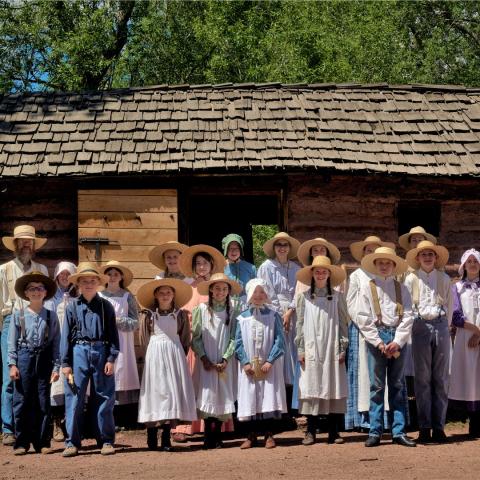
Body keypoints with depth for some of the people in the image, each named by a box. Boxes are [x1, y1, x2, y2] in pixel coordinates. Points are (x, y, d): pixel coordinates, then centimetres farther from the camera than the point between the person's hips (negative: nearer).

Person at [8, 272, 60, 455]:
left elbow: (56, 343, 4)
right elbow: (12, 342, 3)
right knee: (22, 401, 1)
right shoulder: (18, 315, 4)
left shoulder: (51, 316, 6)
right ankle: (21, 443, 10)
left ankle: (42, 442, 13)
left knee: (43, 402, 5)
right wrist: (12, 364, -5)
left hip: (44, 359, 1)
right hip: (24, 357, -1)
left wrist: (56, 367, -2)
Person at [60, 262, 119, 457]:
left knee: (104, 397, 5)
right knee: (74, 397, 0)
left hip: (101, 352, 0)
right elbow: (66, 335, 4)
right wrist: (65, 362, 0)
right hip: (79, 352, 0)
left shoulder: (106, 306, 7)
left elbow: (113, 334, 5)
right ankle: (72, 442, 6)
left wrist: (111, 358, -4)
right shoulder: (72, 307, 6)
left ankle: (106, 440, 12)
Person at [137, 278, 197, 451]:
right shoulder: (148, 315, 2)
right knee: (155, 391, -5)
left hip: (175, 355, 2)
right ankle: (152, 440, -1)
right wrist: (153, 354, 5)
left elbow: (185, 339, 10)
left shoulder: (180, 315, 7)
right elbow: (144, 340, 7)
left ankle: (166, 440, 4)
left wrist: (179, 357, 4)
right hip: (155, 355, -2)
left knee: (173, 392, -2)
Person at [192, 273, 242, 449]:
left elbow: (234, 337, 0)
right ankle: (208, 439, -3)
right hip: (207, 362, -1)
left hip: (225, 363, 1)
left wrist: (225, 359, -8)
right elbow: (195, 337, 0)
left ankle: (217, 437, 10)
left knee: (223, 396, 0)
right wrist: (204, 359, -8)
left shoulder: (233, 309, 2)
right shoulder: (202, 309, 0)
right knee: (207, 396, -6)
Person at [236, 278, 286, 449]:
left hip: (269, 367, -1)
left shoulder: (273, 316, 2)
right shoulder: (242, 318, 4)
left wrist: (270, 361, -12)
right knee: (249, 398, 2)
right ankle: (251, 435, 11)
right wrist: (245, 362, -9)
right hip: (249, 367, 1)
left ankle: (269, 435, 8)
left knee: (269, 397, -2)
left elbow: (279, 341, -3)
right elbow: (238, 343, 3)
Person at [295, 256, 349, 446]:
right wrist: (301, 349, 0)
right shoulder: (304, 297, 8)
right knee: (311, 387, -1)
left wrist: (342, 349, -1)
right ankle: (310, 431, 4)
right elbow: (300, 324, 7)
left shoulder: (337, 297, 7)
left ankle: (333, 431, 6)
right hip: (311, 350, 0)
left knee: (333, 387, 0)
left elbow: (343, 324, 6)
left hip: (332, 350, 0)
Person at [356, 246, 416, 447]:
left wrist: (397, 341, -10)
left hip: (398, 339, 2)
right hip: (376, 337, -2)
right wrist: (379, 342, -9)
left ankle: (399, 431, 9)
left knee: (398, 386, 5)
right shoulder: (367, 288, 5)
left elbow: (408, 317, 2)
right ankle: (375, 432, 4)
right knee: (377, 386, 0)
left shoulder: (401, 289, 10)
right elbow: (363, 319, -1)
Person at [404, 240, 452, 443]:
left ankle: (438, 427, 5)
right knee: (422, 379, -2)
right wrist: (412, 327, 2)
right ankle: (424, 428, 1)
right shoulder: (411, 279, 7)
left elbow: (450, 306, 12)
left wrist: (444, 327, 7)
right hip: (420, 326, -1)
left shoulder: (444, 278, 10)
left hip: (441, 326, 1)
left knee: (441, 378, 1)